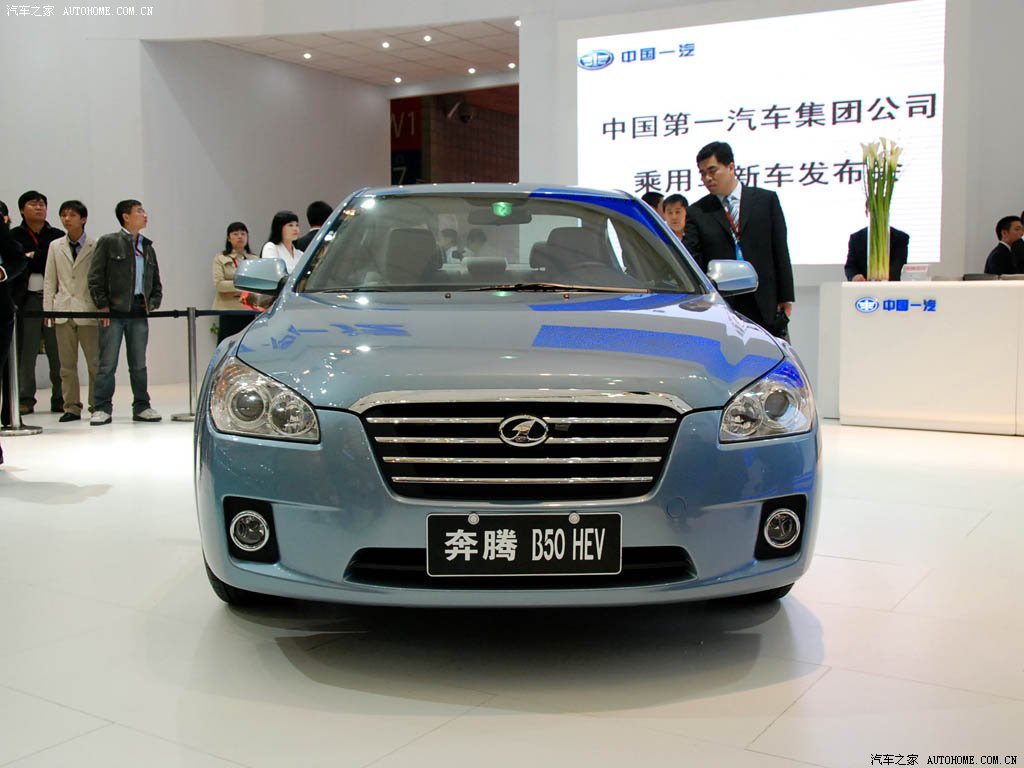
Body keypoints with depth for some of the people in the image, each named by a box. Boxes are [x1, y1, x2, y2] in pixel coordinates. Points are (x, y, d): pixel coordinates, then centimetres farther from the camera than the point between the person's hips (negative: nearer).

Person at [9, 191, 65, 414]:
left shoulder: (58, 236, 12)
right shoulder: (14, 236, 11)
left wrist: (33, 257, -4)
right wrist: (43, 261, -7)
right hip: (27, 300, 0)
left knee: (58, 352, -1)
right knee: (25, 351, 1)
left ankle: (60, 399, 4)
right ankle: (25, 399, 7)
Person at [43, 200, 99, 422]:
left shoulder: (95, 246, 0)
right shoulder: (55, 246, 12)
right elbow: (49, 280, 13)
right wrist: (48, 309, 5)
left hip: (88, 311, -3)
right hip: (63, 311, 3)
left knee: (94, 362, 0)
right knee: (67, 364, 5)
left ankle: (97, 406, 8)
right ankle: (72, 407, 11)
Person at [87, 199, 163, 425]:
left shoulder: (147, 247, 17)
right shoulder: (108, 242, 1)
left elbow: (156, 282, 21)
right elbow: (95, 277, -3)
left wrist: (153, 303, 6)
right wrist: (102, 306, -9)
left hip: (139, 312, 4)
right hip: (113, 312, -4)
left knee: (139, 364, 8)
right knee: (107, 363, -2)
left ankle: (141, 407, 14)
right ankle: (102, 409, 2)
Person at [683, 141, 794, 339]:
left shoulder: (766, 200, 7)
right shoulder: (697, 212, 6)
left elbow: (780, 251, 6)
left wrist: (785, 298, 2)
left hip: (766, 306, 1)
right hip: (721, 306, 0)